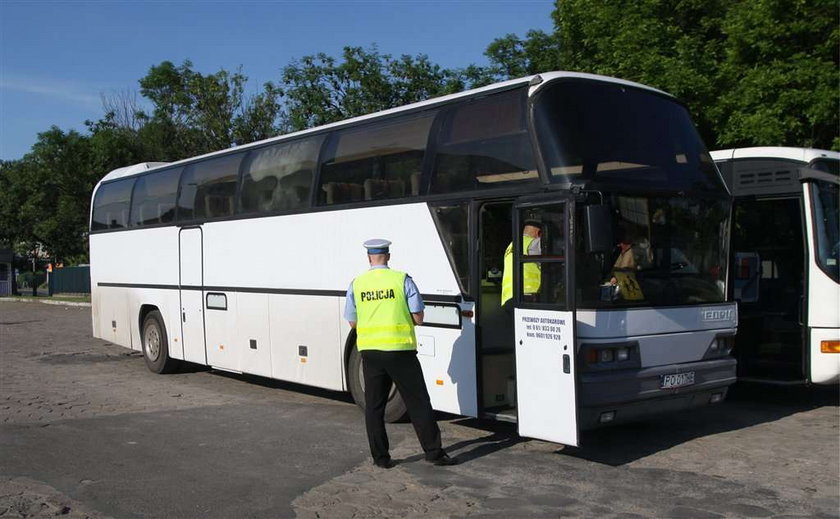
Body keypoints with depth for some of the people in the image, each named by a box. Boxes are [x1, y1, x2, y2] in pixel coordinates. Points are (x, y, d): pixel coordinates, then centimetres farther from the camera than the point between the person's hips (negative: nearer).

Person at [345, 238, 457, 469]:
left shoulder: (356, 285, 2)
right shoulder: (402, 280, -6)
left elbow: (352, 322, 10)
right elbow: (418, 318, -4)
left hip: (370, 351, 3)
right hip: (400, 349, -2)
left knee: (374, 406, 12)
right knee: (418, 403, 5)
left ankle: (380, 457, 15)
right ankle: (434, 452, 9)